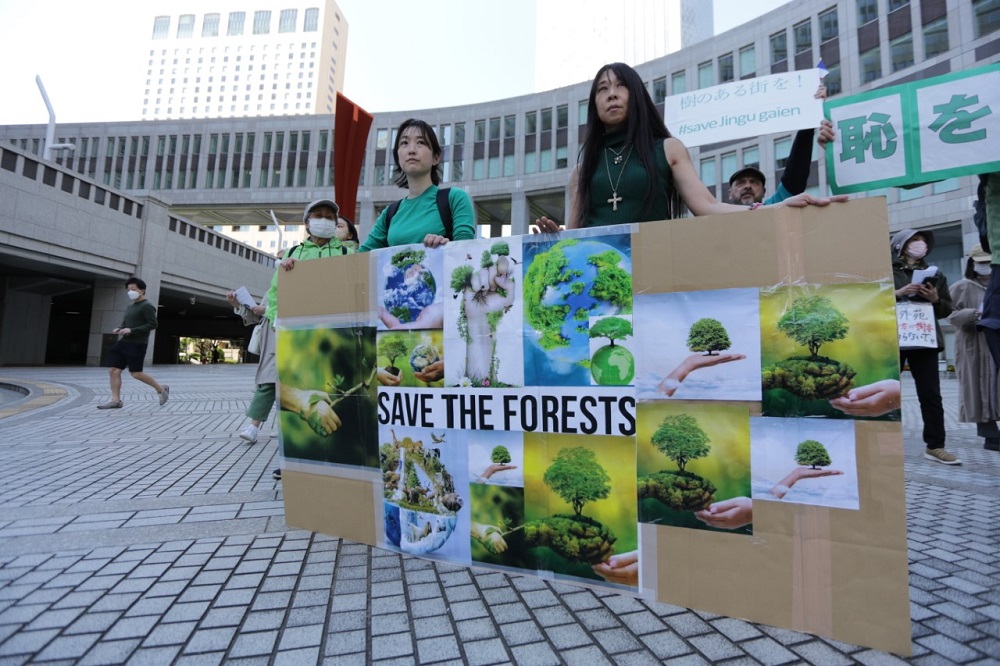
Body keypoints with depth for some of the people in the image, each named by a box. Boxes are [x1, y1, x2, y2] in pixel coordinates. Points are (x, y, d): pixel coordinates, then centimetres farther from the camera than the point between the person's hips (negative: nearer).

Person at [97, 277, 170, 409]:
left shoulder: (147, 306, -8)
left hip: (137, 344, -9)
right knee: (113, 370, 1)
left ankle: (161, 389, 5)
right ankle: (115, 400, 6)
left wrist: (131, 330, -21)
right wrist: (119, 329, 4)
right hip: (124, 343, 9)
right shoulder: (130, 306, 19)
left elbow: (153, 324, -17)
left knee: (136, 373, -10)